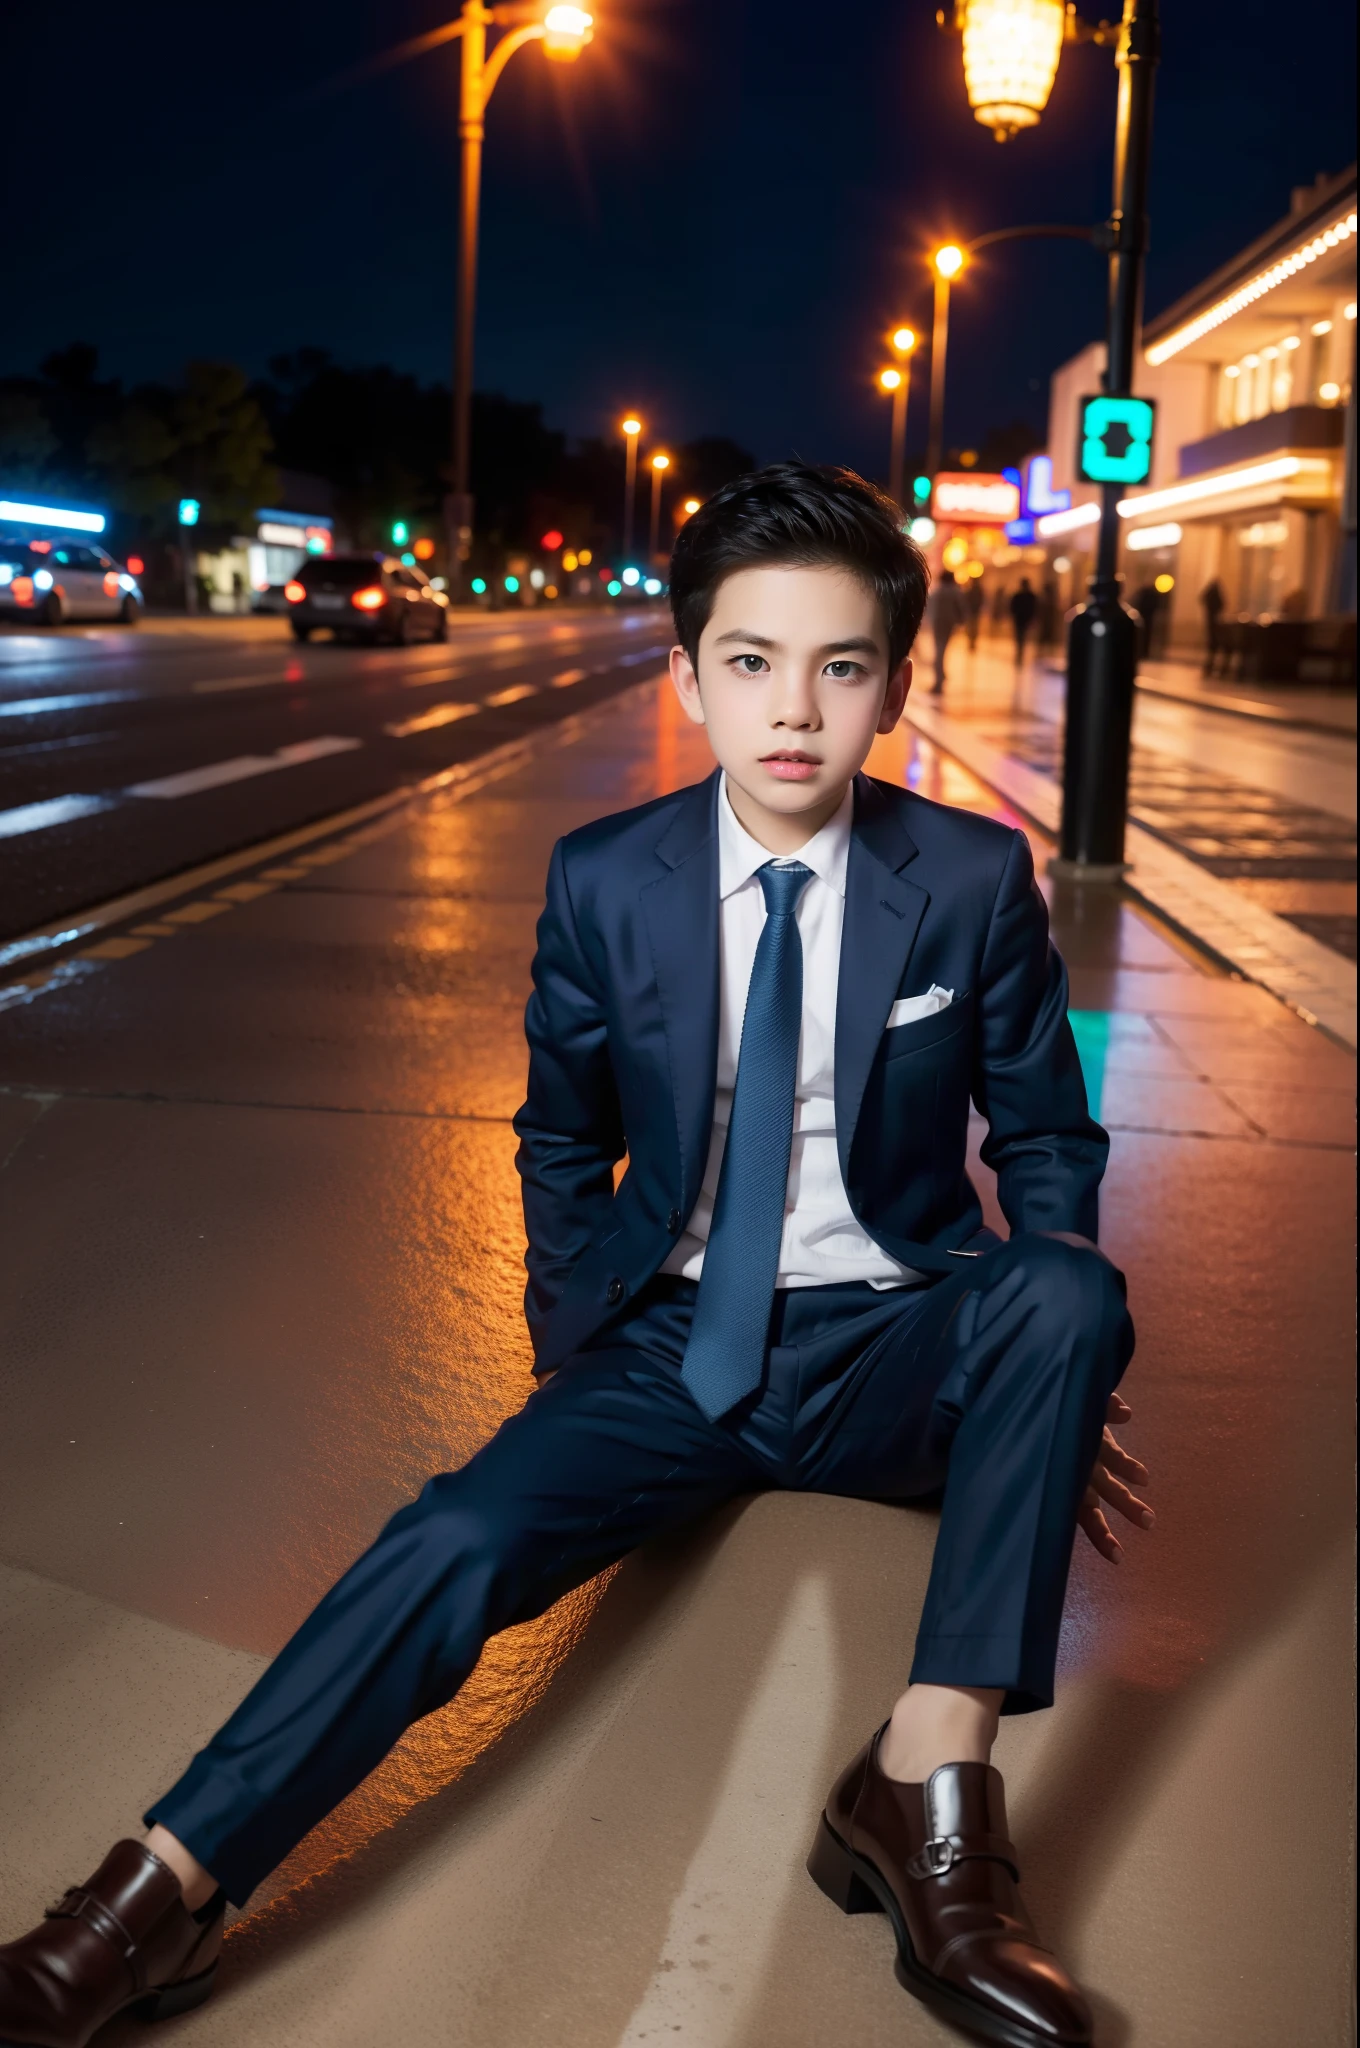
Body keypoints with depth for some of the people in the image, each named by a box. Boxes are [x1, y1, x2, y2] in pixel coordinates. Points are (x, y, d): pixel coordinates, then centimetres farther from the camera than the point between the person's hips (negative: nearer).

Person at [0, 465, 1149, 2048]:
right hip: (672, 1352, 1)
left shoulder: (976, 880, -6)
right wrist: (572, 1350, 2)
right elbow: (563, 1144, 11)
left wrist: (1046, 1386, -8)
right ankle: (161, 1896, -21)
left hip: (888, 1354, 0)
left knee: (1069, 1292, -31)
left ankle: (929, 1775, -30)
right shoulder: (603, 884, -4)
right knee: (461, 1540, -24)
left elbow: (1046, 1140, 4)